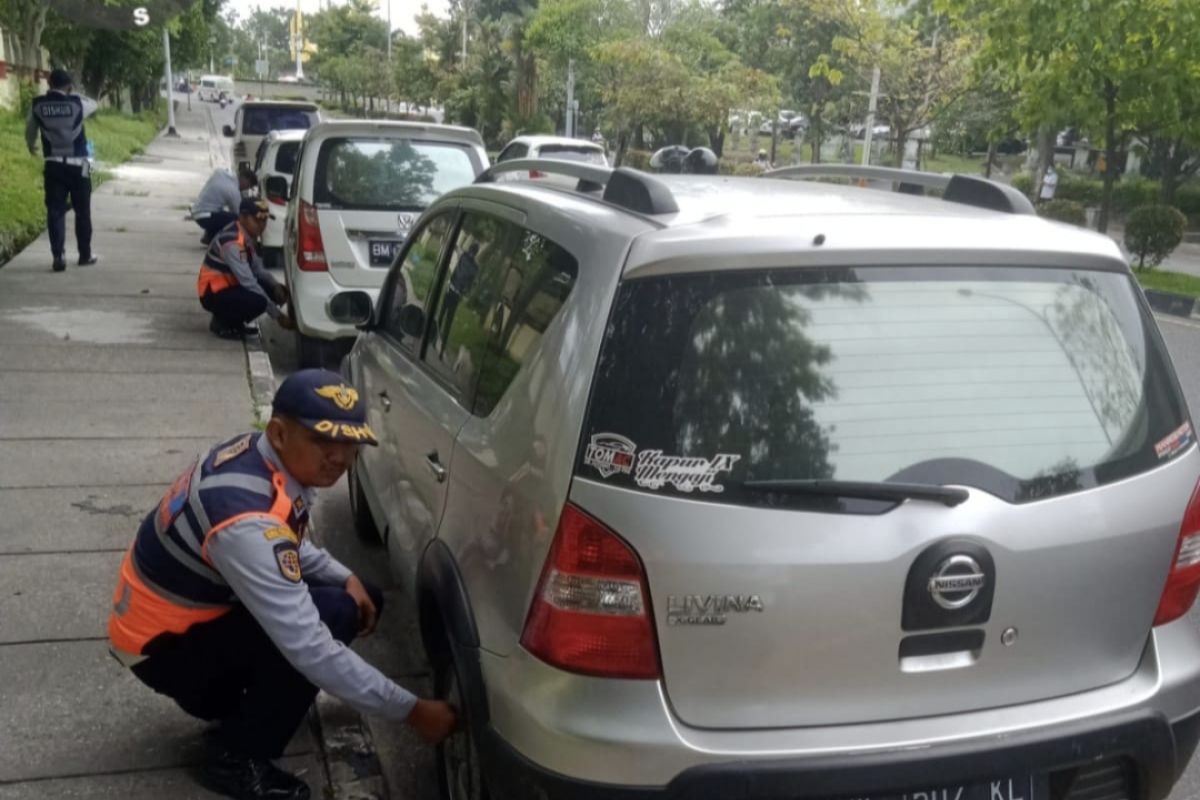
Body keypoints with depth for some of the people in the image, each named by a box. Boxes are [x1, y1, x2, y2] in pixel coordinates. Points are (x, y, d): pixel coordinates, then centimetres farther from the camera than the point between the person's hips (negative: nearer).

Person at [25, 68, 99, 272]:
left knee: (55, 211, 4)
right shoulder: (77, 103, -9)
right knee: (82, 211, 10)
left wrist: (31, 146, 37)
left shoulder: (37, 105, -1)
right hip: (77, 165, -1)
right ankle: (85, 255, 18)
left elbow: (30, 130, 16)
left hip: (53, 165, 1)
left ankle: (58, 257, -4)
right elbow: (93, 105, 15)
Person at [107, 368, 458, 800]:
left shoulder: (256, 454, -9)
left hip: (203, 603, 9)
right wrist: (411, 710, -31)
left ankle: (230, 699, 16)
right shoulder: (247, 520, -36)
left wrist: (345, 578, -6)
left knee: (361, 600, 3)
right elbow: (309, 647, -37)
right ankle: (235, 759, -8)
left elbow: (291, 545, 12)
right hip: (161, 644, -9)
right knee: (329, 616, -26)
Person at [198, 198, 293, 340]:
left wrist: (275, 285, -14)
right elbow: (248, 282, -30)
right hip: (214, 293, -9)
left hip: (229, 286, 9)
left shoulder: (247, 236, 2)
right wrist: (277, 315, -29)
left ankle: (232, 320, 9)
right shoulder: (232, 242, -27)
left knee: (275, 292, -3)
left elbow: (257, 268, 8)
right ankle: (221, 323, -5)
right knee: (258, 301, -32)